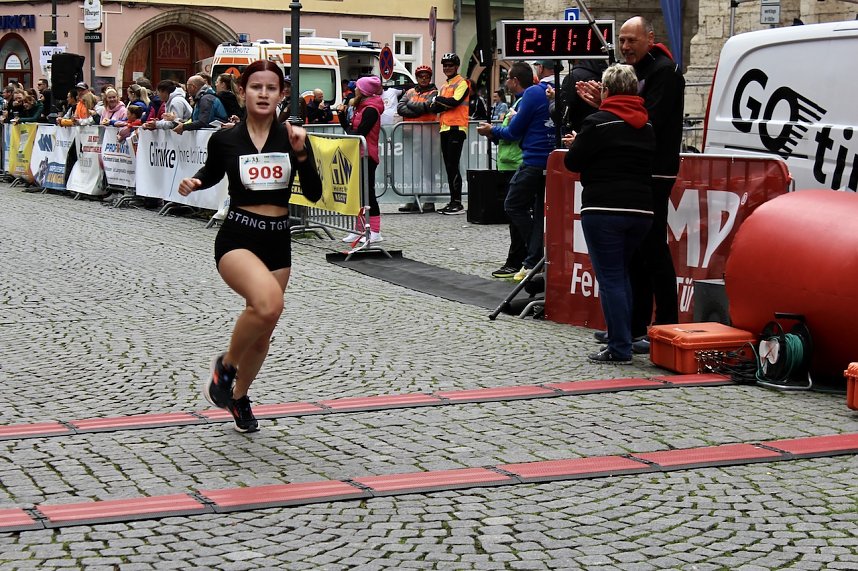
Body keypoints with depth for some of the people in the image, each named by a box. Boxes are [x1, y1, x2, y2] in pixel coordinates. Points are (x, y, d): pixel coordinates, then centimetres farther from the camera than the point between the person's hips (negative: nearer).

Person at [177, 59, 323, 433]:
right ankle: (225, 366, -7)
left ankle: (239, 395, 43)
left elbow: (314, 194, -7)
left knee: (263, 331, 15)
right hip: (237, 238, -4)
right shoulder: (225, 139, -3)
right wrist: (193, 182, -3)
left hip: (278, 241, 4)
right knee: (268, 302, -33)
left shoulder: (292, 137, -1)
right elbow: (212, 173, 18)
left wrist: (300, 152, -20)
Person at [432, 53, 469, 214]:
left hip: (457, 128, -8)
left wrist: (439, 100, -1)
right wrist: (446, 104, -7)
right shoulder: (444, 86, 21)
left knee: (453, 166, -11)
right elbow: (435, 108, 12)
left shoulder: (462, 83, -3)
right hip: (445, 128, 8)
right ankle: (453, 201, 12)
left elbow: (455, 101, -17)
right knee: (449, 167, 8)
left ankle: (457, 203, -10)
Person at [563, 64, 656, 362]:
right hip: (640, 210, 7)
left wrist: (576, 144, 18)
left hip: (604, 209, -7)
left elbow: (573, 162, -5)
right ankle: (622, 336, 19)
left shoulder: (597, 123, -9)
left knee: (610, 277, -4)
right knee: (621, 273, 19)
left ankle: (619, 348, -7)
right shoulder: (647, 125, 13)